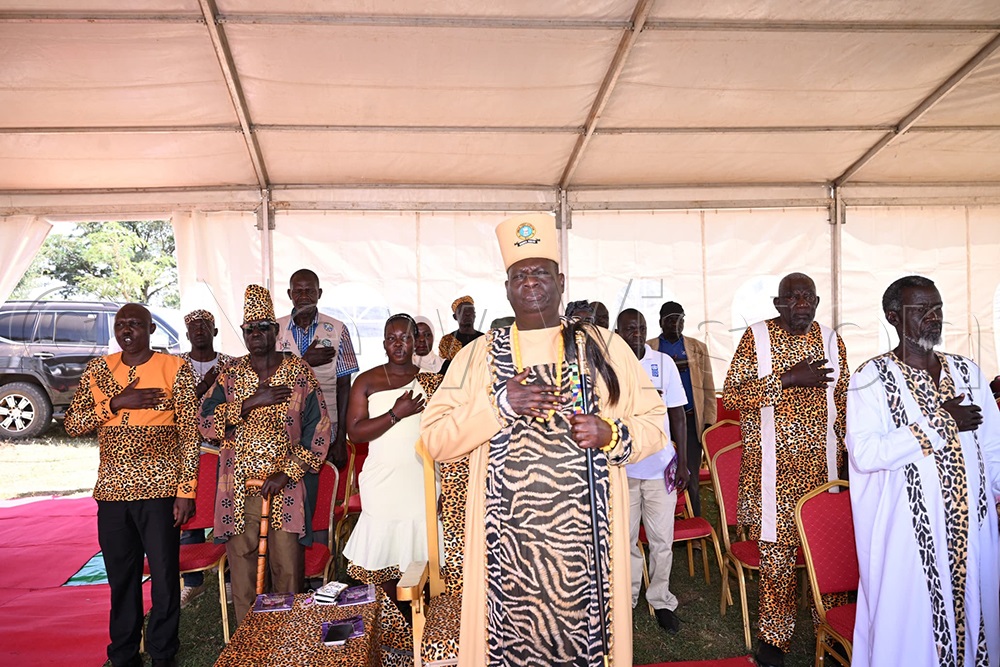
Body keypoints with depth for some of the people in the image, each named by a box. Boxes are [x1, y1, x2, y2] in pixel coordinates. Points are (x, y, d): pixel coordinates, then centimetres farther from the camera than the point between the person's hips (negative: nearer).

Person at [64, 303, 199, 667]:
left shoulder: (175, 369, -3)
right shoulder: (97, 370, 9)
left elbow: (189, 433, -5)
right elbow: (72, 423, 3)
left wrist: (186, 490, -9)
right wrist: (117, 403, -13)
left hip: (159, 489, -3)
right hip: (111, 490, 4)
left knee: (165, 576, 4)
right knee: (121, 577, 13)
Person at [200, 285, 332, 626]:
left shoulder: (299, 371, 1)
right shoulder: (231, 374, 7)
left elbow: (318, 428, -2)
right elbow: (206, 422, -3)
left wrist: (287, 474, -8)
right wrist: (253, 401, -14)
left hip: (286, 488, -2)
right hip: (239, 490, 2)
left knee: (289, 570, 1)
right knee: (242, 571, 7)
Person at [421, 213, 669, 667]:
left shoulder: (604, 347, 6)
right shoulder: (478, 355, 5)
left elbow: (655, 422, 7)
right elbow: (433, 439, -1)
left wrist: (612, 434, -13)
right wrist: (499, 403, -13)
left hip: (585, 533, 0)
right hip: (507, 537, 0)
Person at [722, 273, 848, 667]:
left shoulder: (831, 341, 8)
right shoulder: (756, 338, -3)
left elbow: (843, 402, 15)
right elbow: (730, 396, -10)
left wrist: (847, 455, 11)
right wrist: (787, 379, -18)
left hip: (823, 466, 3)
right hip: (773, 468, -3)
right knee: (776, 550, 2)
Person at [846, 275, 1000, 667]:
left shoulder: (968, 373, 9)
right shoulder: (872, 379, -6)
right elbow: (864, 454, -18)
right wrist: (938, 423, -16)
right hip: (908, 530, -4)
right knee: (907, 627, 4)